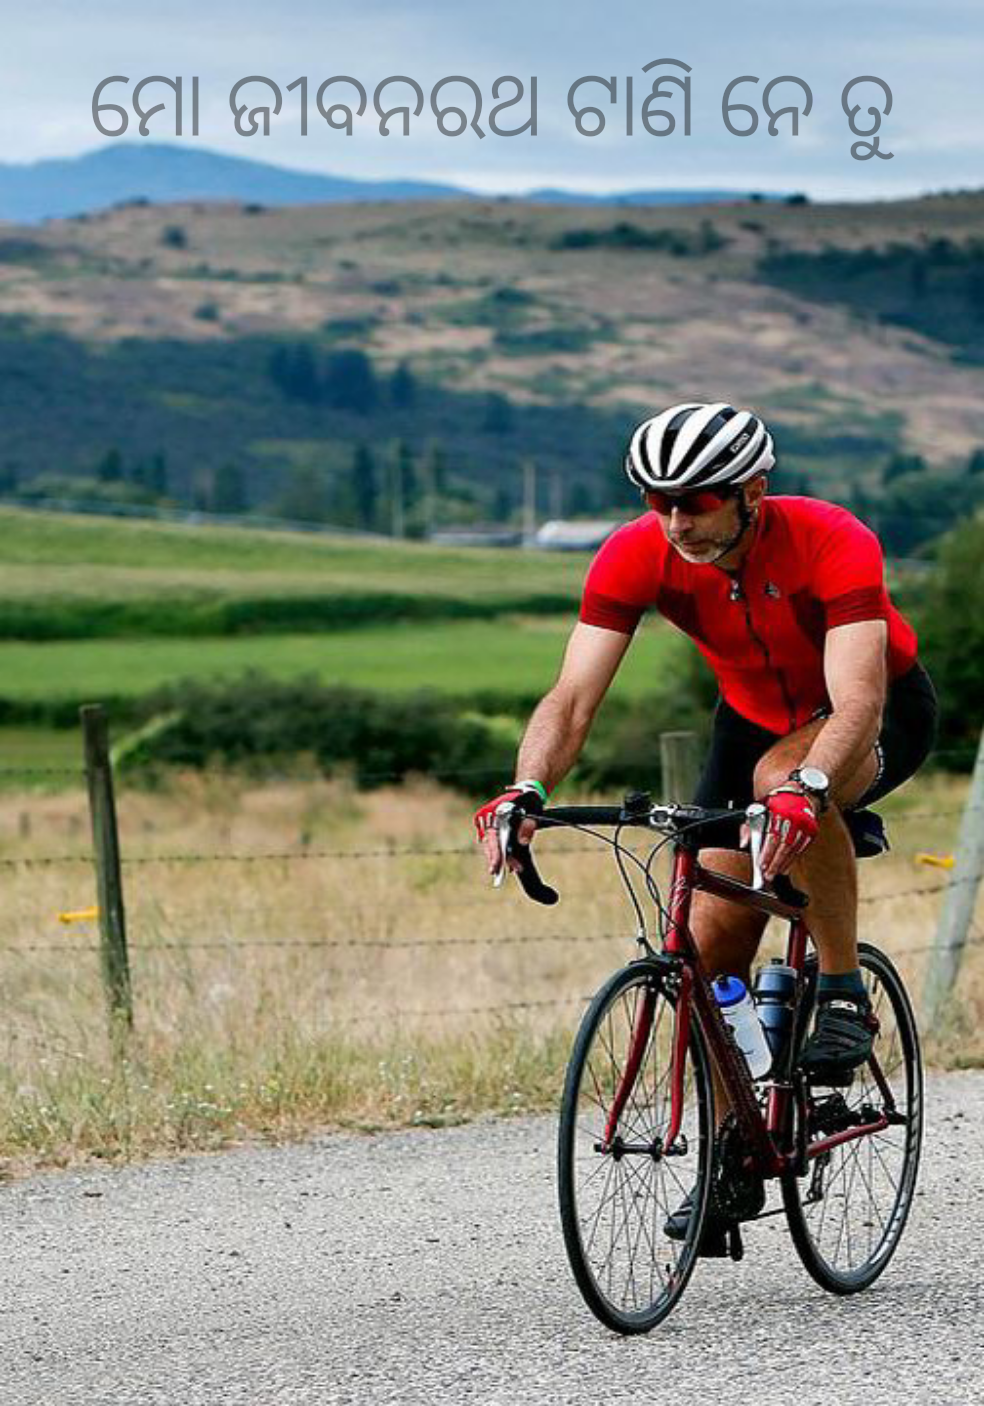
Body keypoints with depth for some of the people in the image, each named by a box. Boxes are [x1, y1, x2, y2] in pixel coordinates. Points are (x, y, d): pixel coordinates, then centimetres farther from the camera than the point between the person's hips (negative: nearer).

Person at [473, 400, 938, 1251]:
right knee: (712, 944, -6)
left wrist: (804, 787, -63)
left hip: (883, 713, -5)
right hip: (756, 717, 5)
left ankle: (844, 995, -20)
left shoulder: (831, 544, -35)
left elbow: (858, 699, -45)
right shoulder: (636, 557, -23)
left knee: (783, 778, -39)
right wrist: (526, 794, -47)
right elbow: (574, 698, -29)